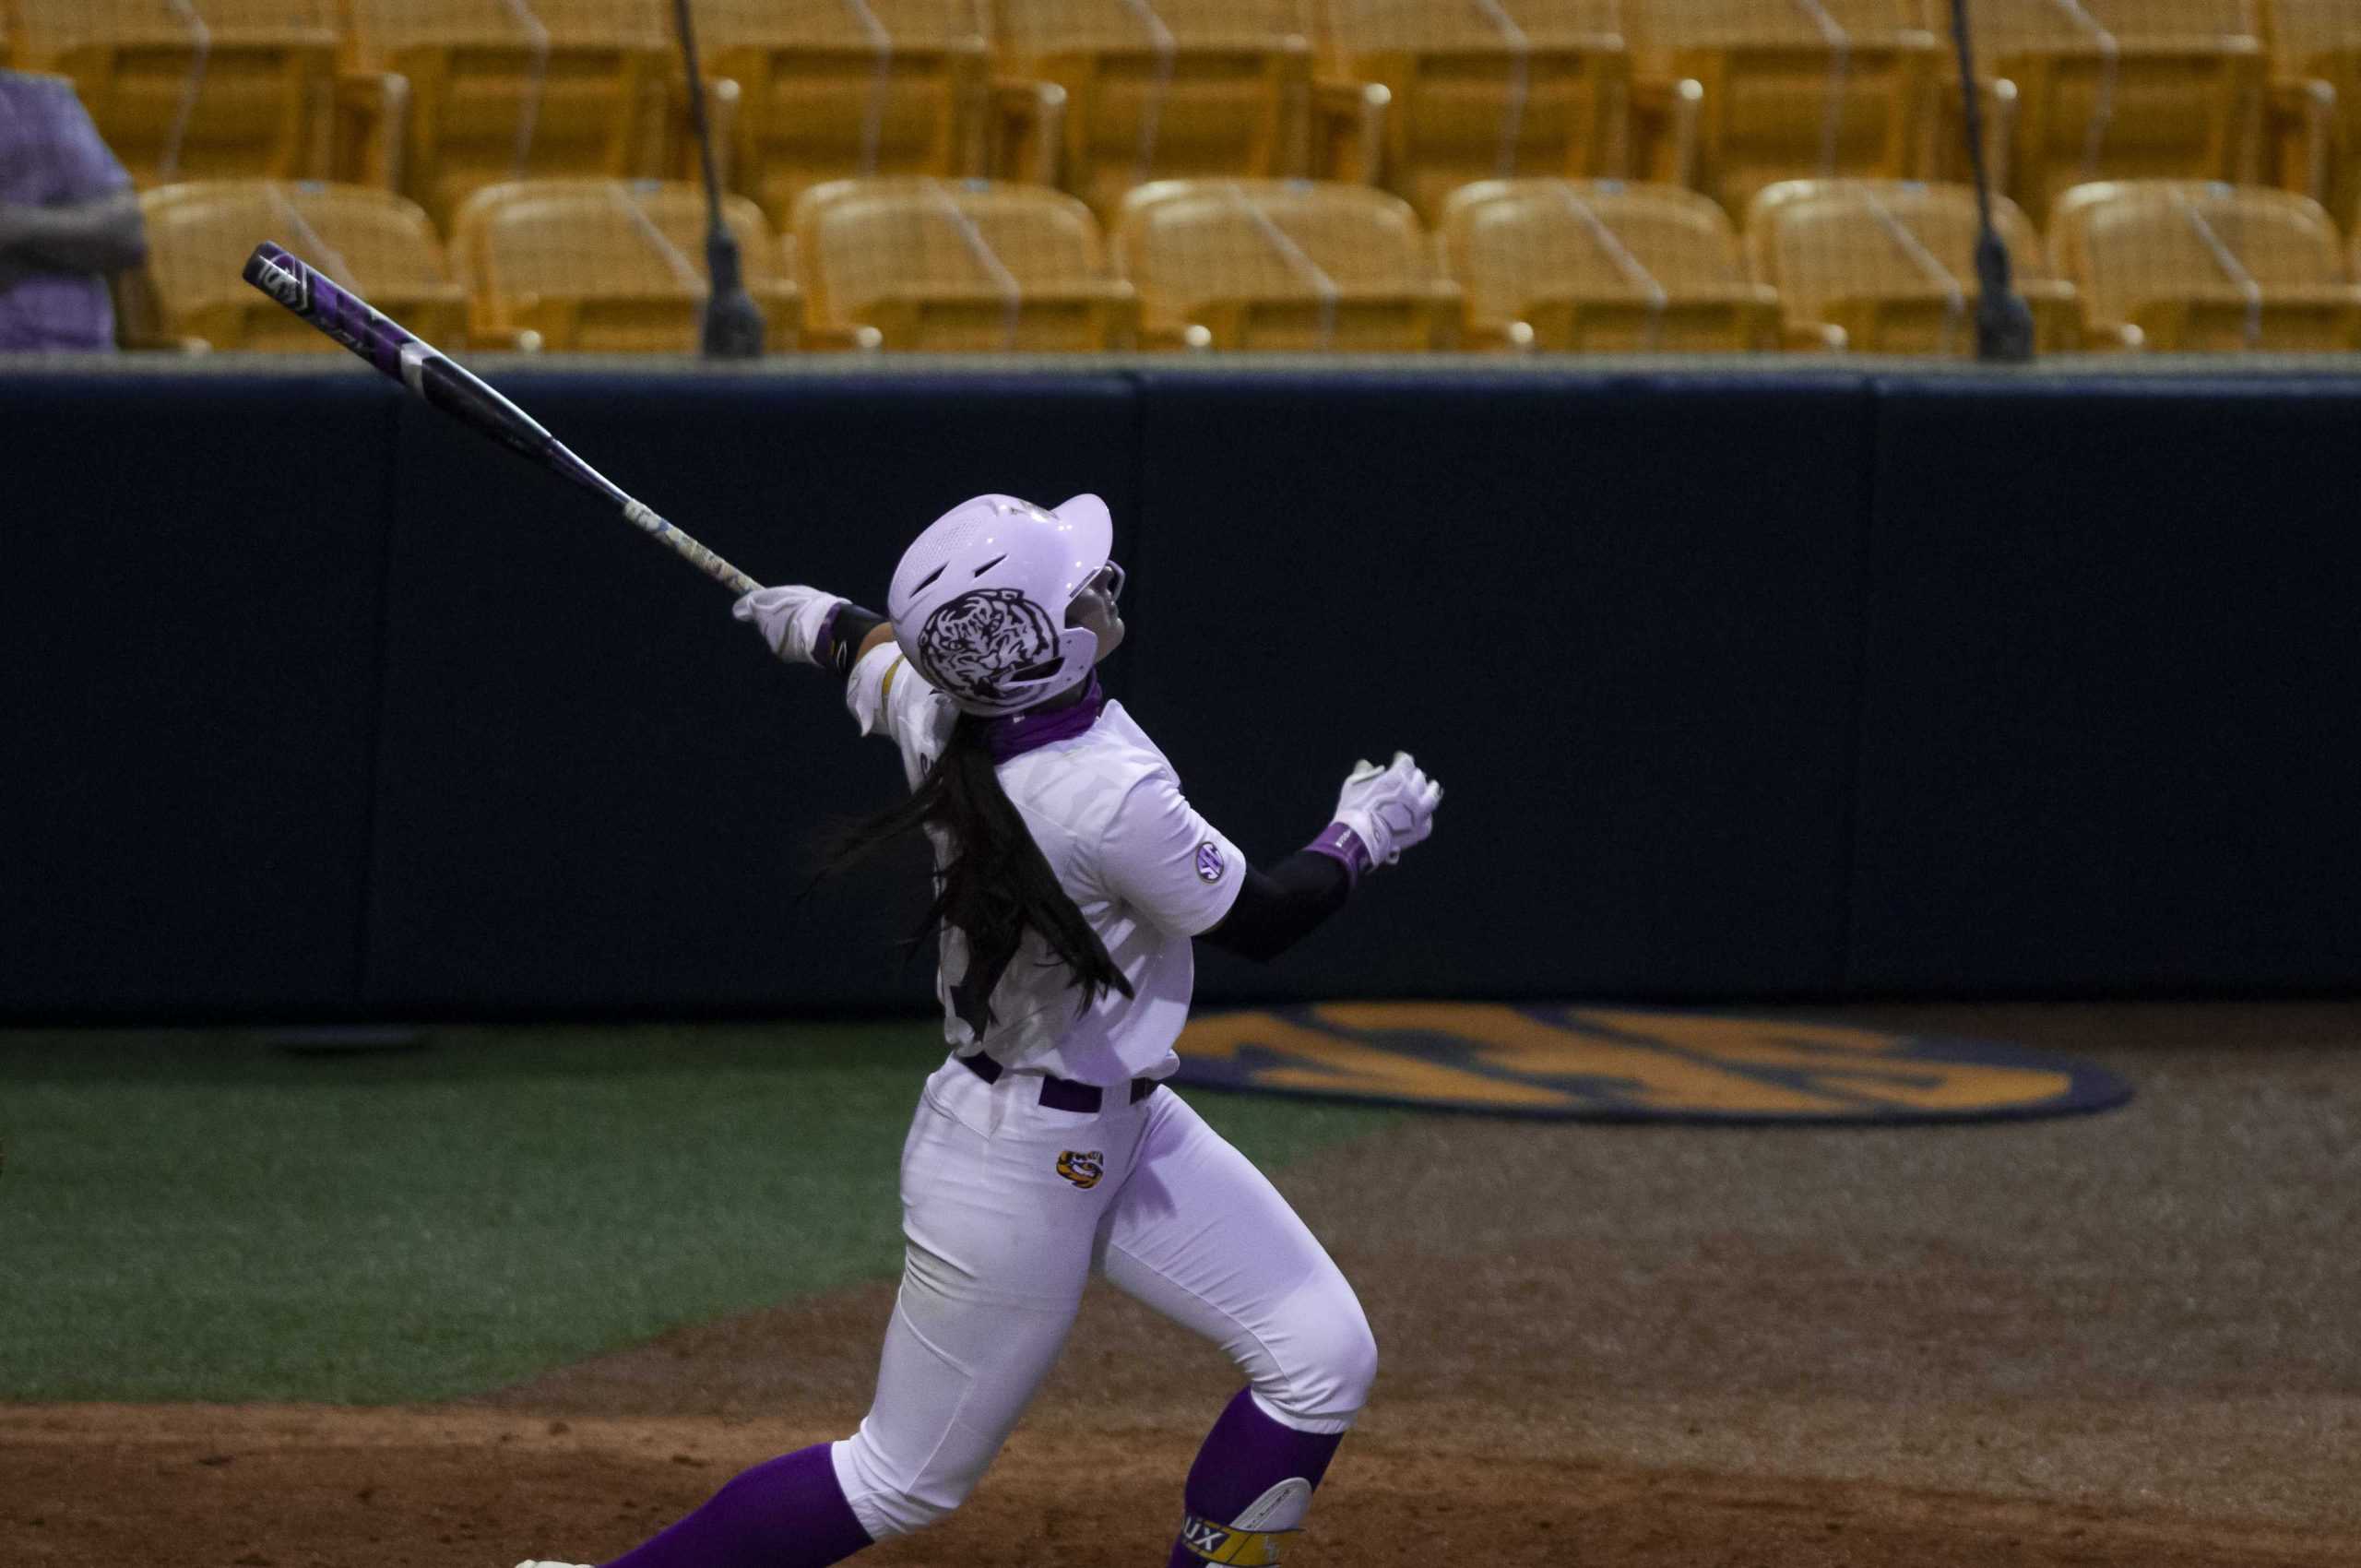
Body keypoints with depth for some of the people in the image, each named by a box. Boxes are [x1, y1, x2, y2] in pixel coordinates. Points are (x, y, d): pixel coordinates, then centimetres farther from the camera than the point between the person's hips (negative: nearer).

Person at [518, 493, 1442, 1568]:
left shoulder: (940, 710, -11)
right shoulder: (1110, 800, -33)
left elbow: (874, 650, 15)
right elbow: (1258, 922, -17)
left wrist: (815, 623, 37)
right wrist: (1365, 833, 1)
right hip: (1021, 1164, -9)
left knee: (1323, 1359, 5)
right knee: (904, 1481, 5)